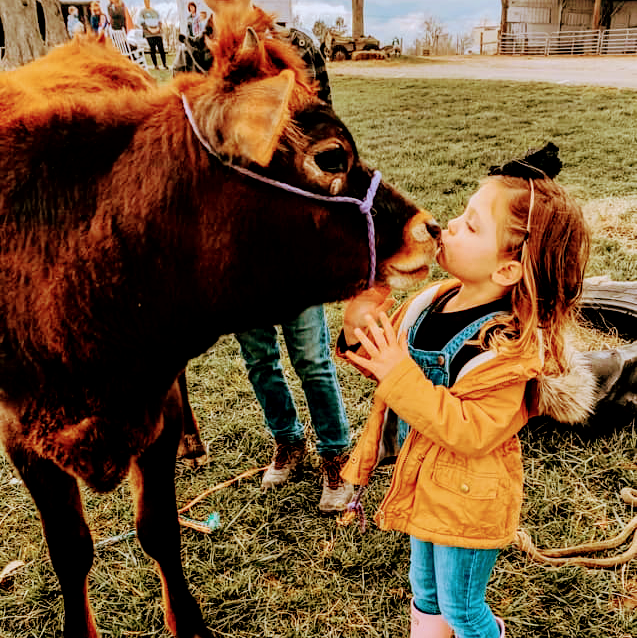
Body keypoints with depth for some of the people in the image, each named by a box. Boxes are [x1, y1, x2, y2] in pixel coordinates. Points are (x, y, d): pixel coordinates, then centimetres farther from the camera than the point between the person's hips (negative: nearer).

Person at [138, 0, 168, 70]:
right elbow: (142, 23, 0)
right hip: (149, 34, -2)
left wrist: (158, 28, -4)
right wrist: (149, 29, -12)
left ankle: (164, 64, -1)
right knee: (153, 50, -5)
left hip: (158, 33, 3)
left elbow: (159, 21, 16)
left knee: (161, 49, -5)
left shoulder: (155, 11, 18)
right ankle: (155, 65, 0)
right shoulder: (142, 12, 8)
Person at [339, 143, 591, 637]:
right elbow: (390, 367, 5)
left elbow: (472, 433, -32)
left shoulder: (509, 345, -29)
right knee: (424, 590, 29)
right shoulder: (433, 301, -8)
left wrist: (401, 374, -35)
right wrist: (360, 331, -16)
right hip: (421, 485, 7)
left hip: (466, 503, -6)